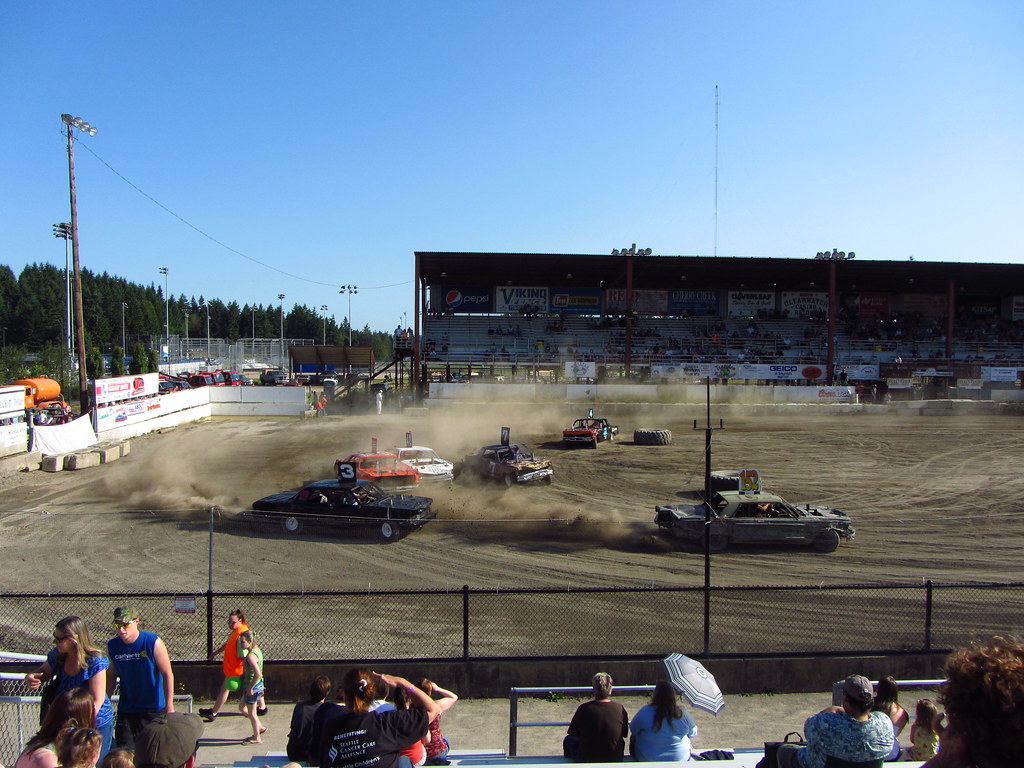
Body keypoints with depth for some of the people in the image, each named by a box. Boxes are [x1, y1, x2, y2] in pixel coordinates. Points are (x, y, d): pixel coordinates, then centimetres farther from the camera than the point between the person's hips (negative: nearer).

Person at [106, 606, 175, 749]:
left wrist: (169, 707, -12)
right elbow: (111, 677, 10)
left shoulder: (153, 642, -15)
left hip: (154, 709, -3)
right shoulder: (112, 646, -3)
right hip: (126, 710, 3)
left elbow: (168, 674, -11)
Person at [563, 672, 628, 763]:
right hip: (615, 760, 2)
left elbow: (573, 734, -6)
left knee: (568, 740, 26)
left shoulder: (584, 708, -19)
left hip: (587, 760, -2)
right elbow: (624, 734, 1)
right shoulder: (620, 708, -13)